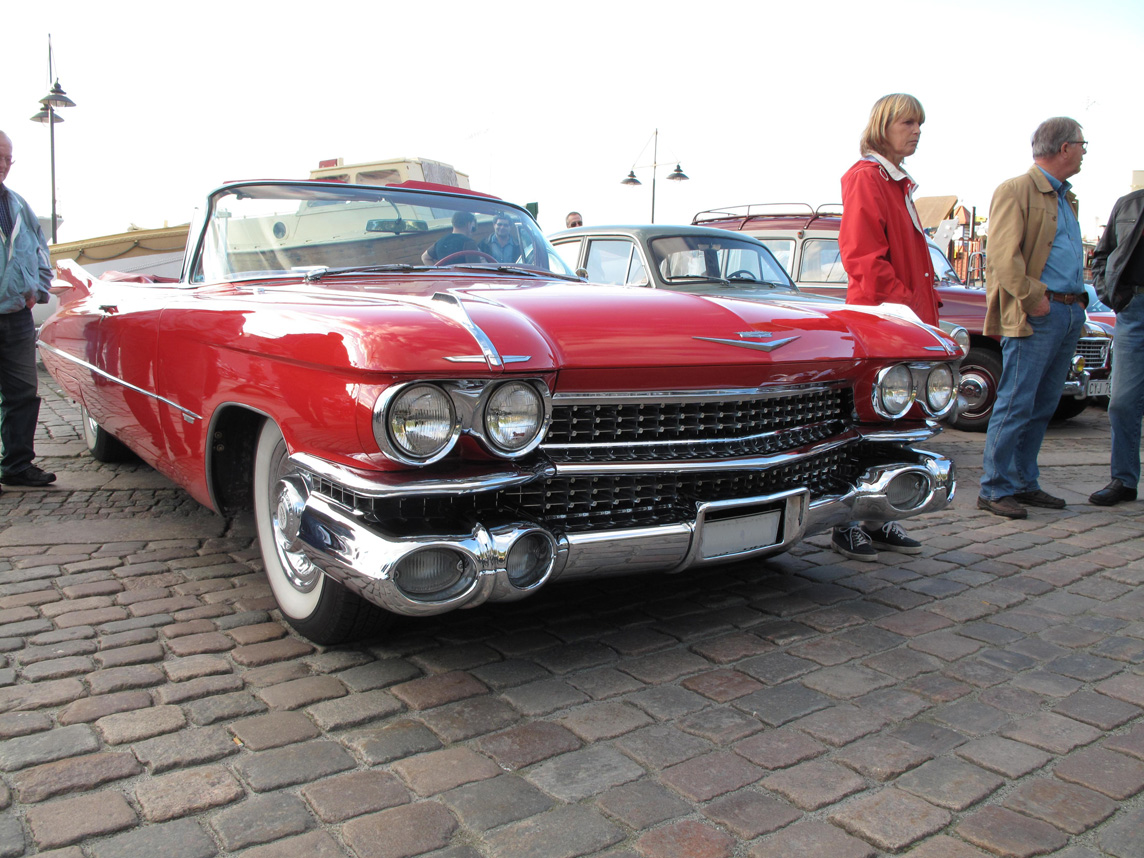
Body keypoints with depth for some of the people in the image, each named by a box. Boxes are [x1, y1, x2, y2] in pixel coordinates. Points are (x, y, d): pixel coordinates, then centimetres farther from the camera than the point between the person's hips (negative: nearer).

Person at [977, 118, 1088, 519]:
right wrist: (1033, 298, -18)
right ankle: (994, 489, -2)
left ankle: (1024, 483, 18)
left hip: (1070, 314, 9)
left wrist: (1077, 302, 12)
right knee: (1016, 405, -7)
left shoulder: (1065, 198, 23)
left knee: (1043, 407, 10)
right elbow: (1002, 253, -16)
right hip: (1036, 316, -9)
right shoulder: (1016, 191, -6)